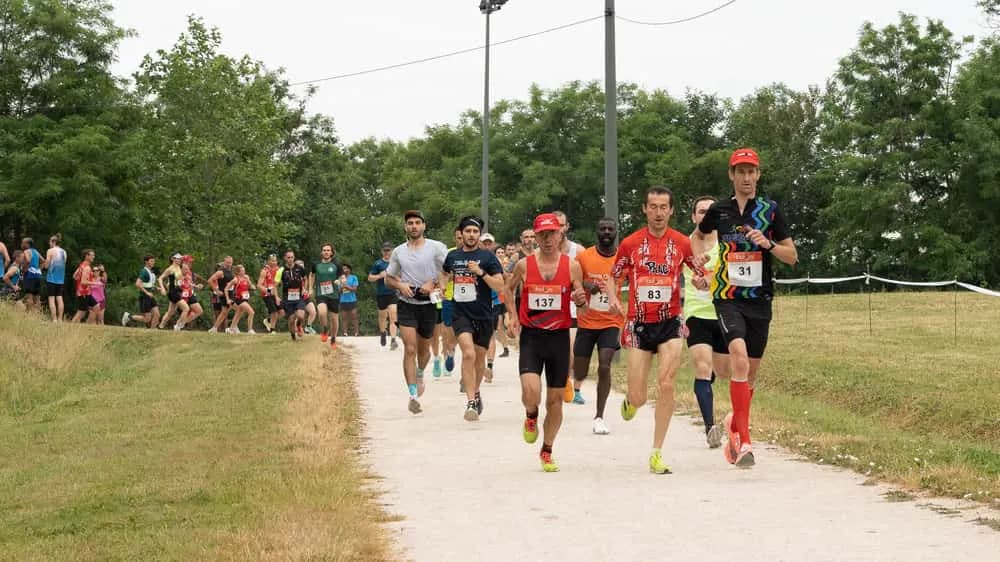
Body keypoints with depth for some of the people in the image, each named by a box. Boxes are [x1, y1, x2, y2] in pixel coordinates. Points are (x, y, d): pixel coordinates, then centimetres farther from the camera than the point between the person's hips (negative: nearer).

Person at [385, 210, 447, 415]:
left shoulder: (436, 247, -4)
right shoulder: (398, 252, 5)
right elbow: (388, 278, 14)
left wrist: (433, 284, -18)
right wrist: (400, 285, -7)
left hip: (429, 304, 0)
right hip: (407, 305, 0)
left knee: (424, 349, 16)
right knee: (410, 349, -12)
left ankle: (419, 374, 49)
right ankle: (413, 396, -13)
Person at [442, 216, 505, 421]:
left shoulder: (487, 257, -3)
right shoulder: (452, 256, 6)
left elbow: (500, 286, -9)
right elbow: (445, 273, 29)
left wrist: (481, 272, -20)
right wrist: (441, 286, 9)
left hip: (483, 315, 0)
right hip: (460, 314, 0)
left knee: (479, 358, 14)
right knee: (468, 354, -20)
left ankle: (476, 393, 40)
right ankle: (471, 402, -21)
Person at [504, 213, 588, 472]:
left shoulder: (572, 266, -1)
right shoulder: (524, 265, -1)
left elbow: (581, 301, 9)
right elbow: (508, 288, 18)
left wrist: (581, 299, -15)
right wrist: (512, 315, 5)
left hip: (559, 336, 1)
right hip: (531, 335, -1)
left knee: (555, 398, 7)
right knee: (531, 390, -22)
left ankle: (547, 451, 26)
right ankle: (531, 417, 16)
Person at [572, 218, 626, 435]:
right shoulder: (583, 257, -3)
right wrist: (584, 286, -17)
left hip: (612, 322, -1)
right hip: (586, 322, 1)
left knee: (604, 366, -16)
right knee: (581, 370, 9)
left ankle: (599, 417, -7)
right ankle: (576, 384, 48)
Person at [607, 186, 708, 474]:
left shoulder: (682, 243, 1)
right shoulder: (630, 243, 1)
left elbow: (702, 276, 8)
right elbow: (614, 276, 11)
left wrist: (701, 281, -15)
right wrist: (613, 298, -8)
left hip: (670, 321, 0)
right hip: (639, 323, 0)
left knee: (666, 385, -14)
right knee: (638, 397, -1)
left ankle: (657, 453, -4)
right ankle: (630, 400, 40)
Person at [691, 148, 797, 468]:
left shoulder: (770, 211, 3)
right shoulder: (719, 211, 5)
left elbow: (792, 256, 4)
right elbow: (698, 236, 25)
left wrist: (769, 244, -14)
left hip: (760, 299, 2)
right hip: (728, 297, -2)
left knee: (751, 373, 9)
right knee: (739, 359, -24)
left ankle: (735, 424, 36)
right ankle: (744, 441, -26)